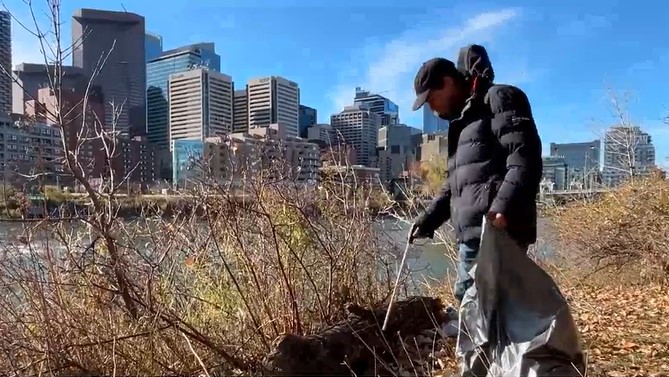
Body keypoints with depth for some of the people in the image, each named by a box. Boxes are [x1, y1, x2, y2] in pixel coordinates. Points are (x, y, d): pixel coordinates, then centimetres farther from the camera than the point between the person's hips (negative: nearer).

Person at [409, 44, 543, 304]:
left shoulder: (499, 99, 0)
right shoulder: (462, 121, 29)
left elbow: (525, 155, -15)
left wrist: (504, 205, -29)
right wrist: (428, 220, 19)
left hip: (497, 232, -10)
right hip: (472, 236, 10)